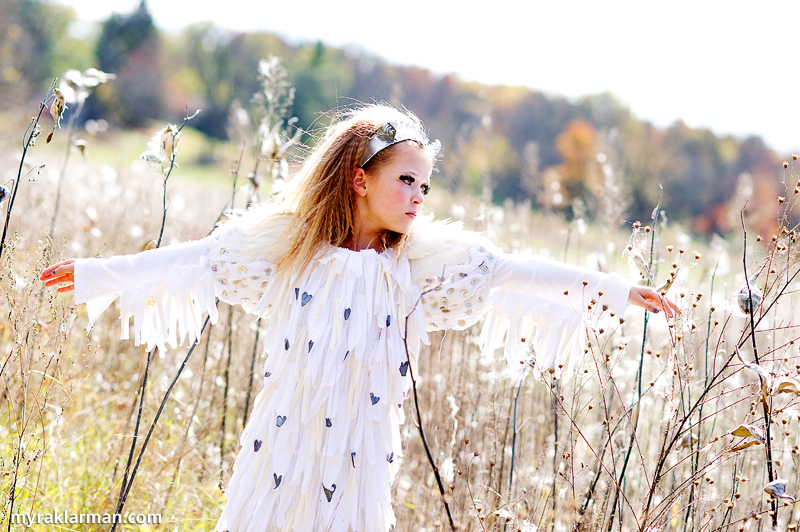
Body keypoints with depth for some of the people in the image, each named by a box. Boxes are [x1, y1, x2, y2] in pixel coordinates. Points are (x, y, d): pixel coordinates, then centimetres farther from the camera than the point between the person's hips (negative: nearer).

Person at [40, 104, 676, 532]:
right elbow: (201, 261, 6)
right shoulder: (288, 243, 1)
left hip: (359, 449, 1)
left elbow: (510, 273, -2)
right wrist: (98, 273, 9)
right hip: (286, 436, 0)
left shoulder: (423, 260, 2)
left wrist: (615, 290, -6)